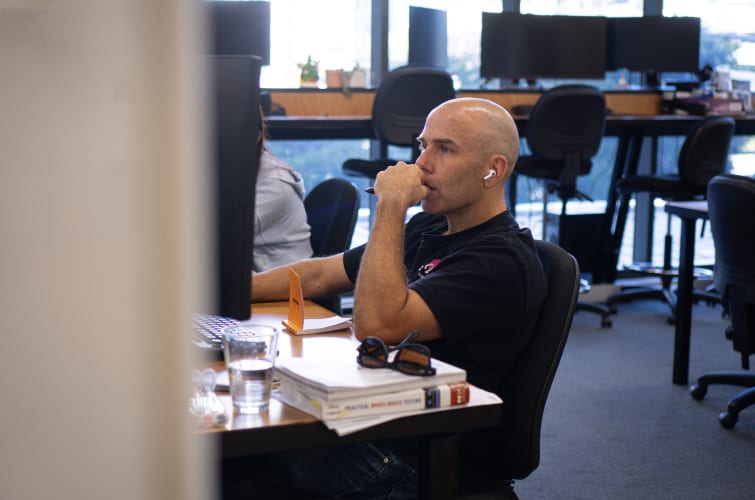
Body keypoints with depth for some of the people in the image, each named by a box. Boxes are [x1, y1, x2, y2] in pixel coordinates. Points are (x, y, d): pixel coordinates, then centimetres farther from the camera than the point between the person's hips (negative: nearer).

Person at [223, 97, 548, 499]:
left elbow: (376, 325, -27)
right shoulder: (429, 229, 14)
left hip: (402, 453, -9)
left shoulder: (503, 262, -16)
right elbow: (318, 276, 19)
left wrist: (391, 205, -20)